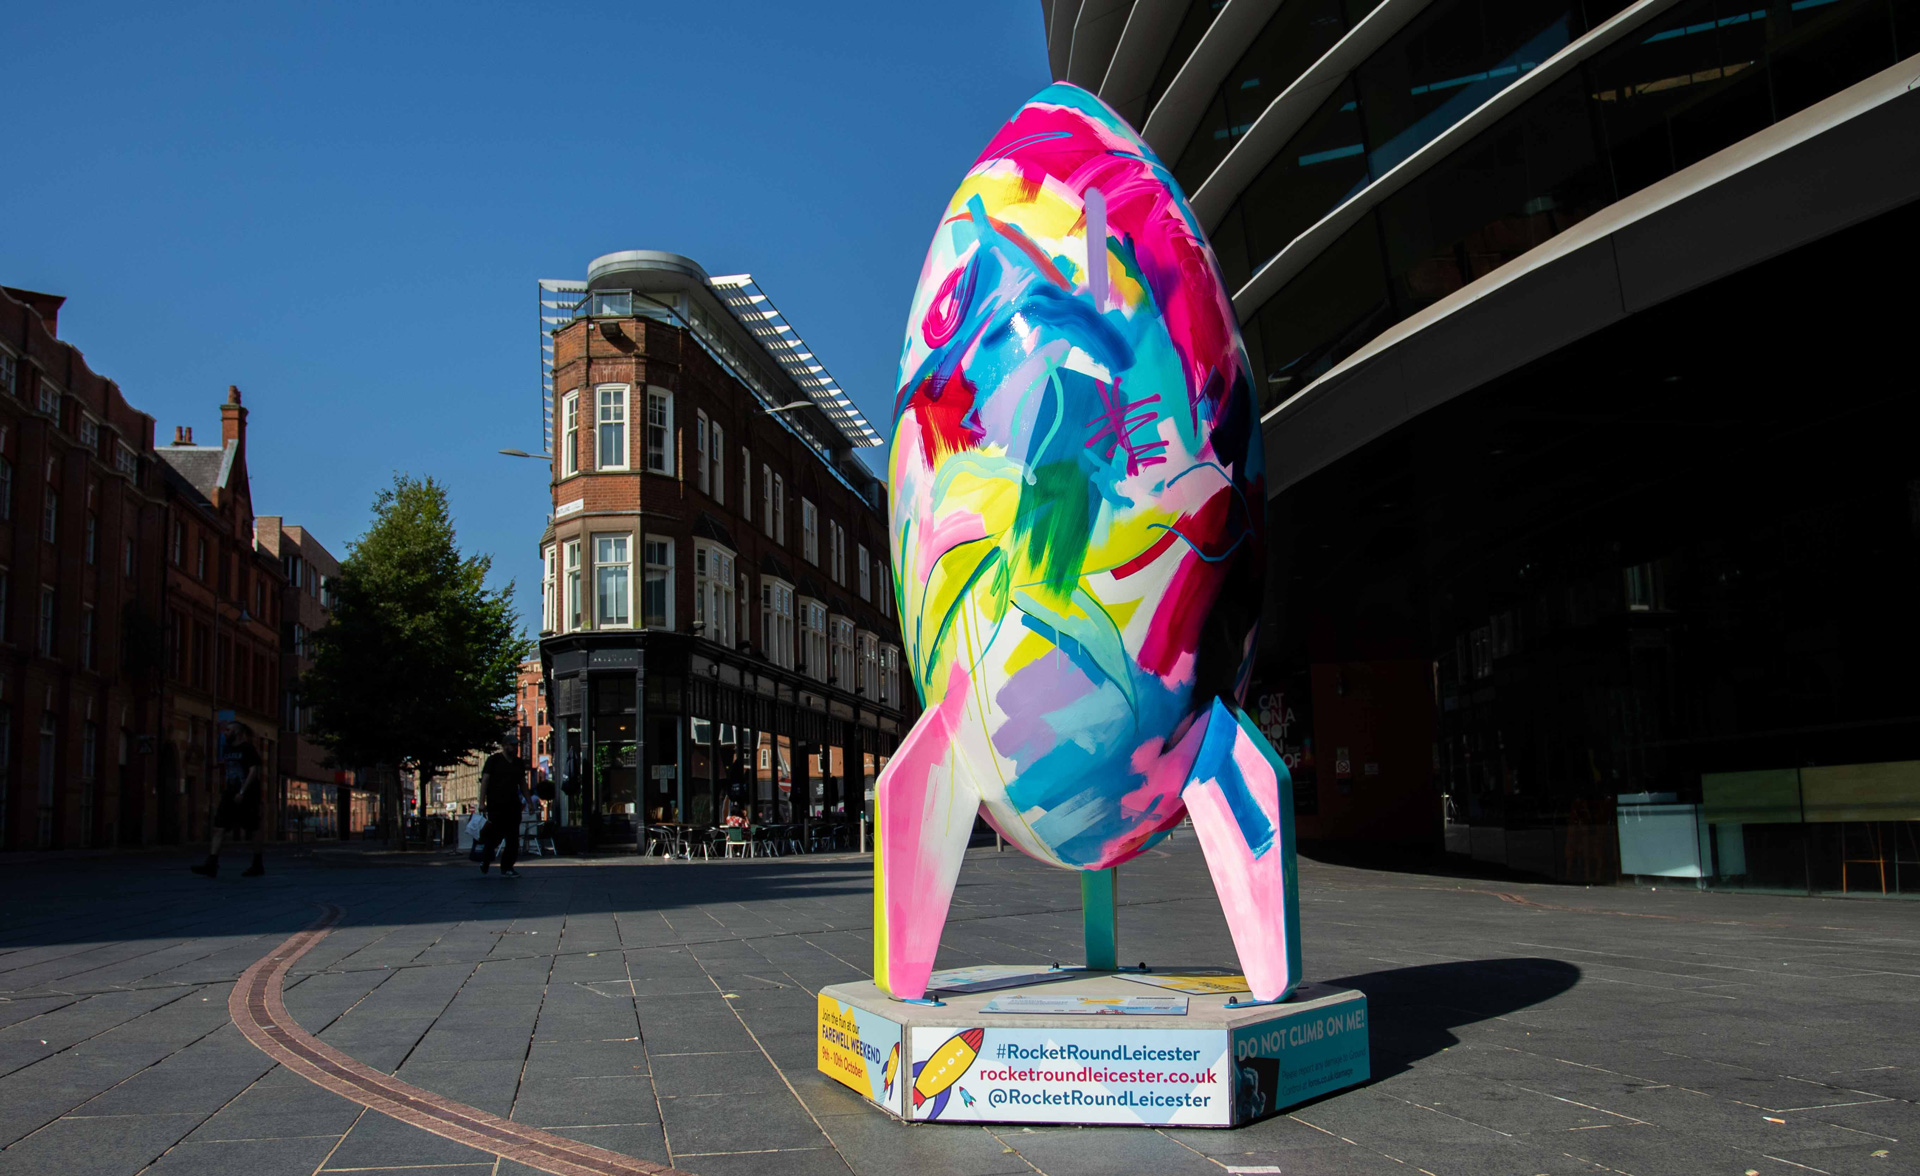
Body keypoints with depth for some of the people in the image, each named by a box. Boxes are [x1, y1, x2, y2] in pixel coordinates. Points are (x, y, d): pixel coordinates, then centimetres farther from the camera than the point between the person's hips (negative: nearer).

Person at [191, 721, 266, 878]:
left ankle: (258, 865, 12)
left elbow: (254, 771, -15)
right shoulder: (227, 751, 16)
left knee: (255, 829, 2)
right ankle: (211, 865, -12)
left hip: (246, 796, -8)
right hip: (230, 795, 8)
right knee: (218, 828, -5)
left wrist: (242, 792, -21)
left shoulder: (247, 749, -7)